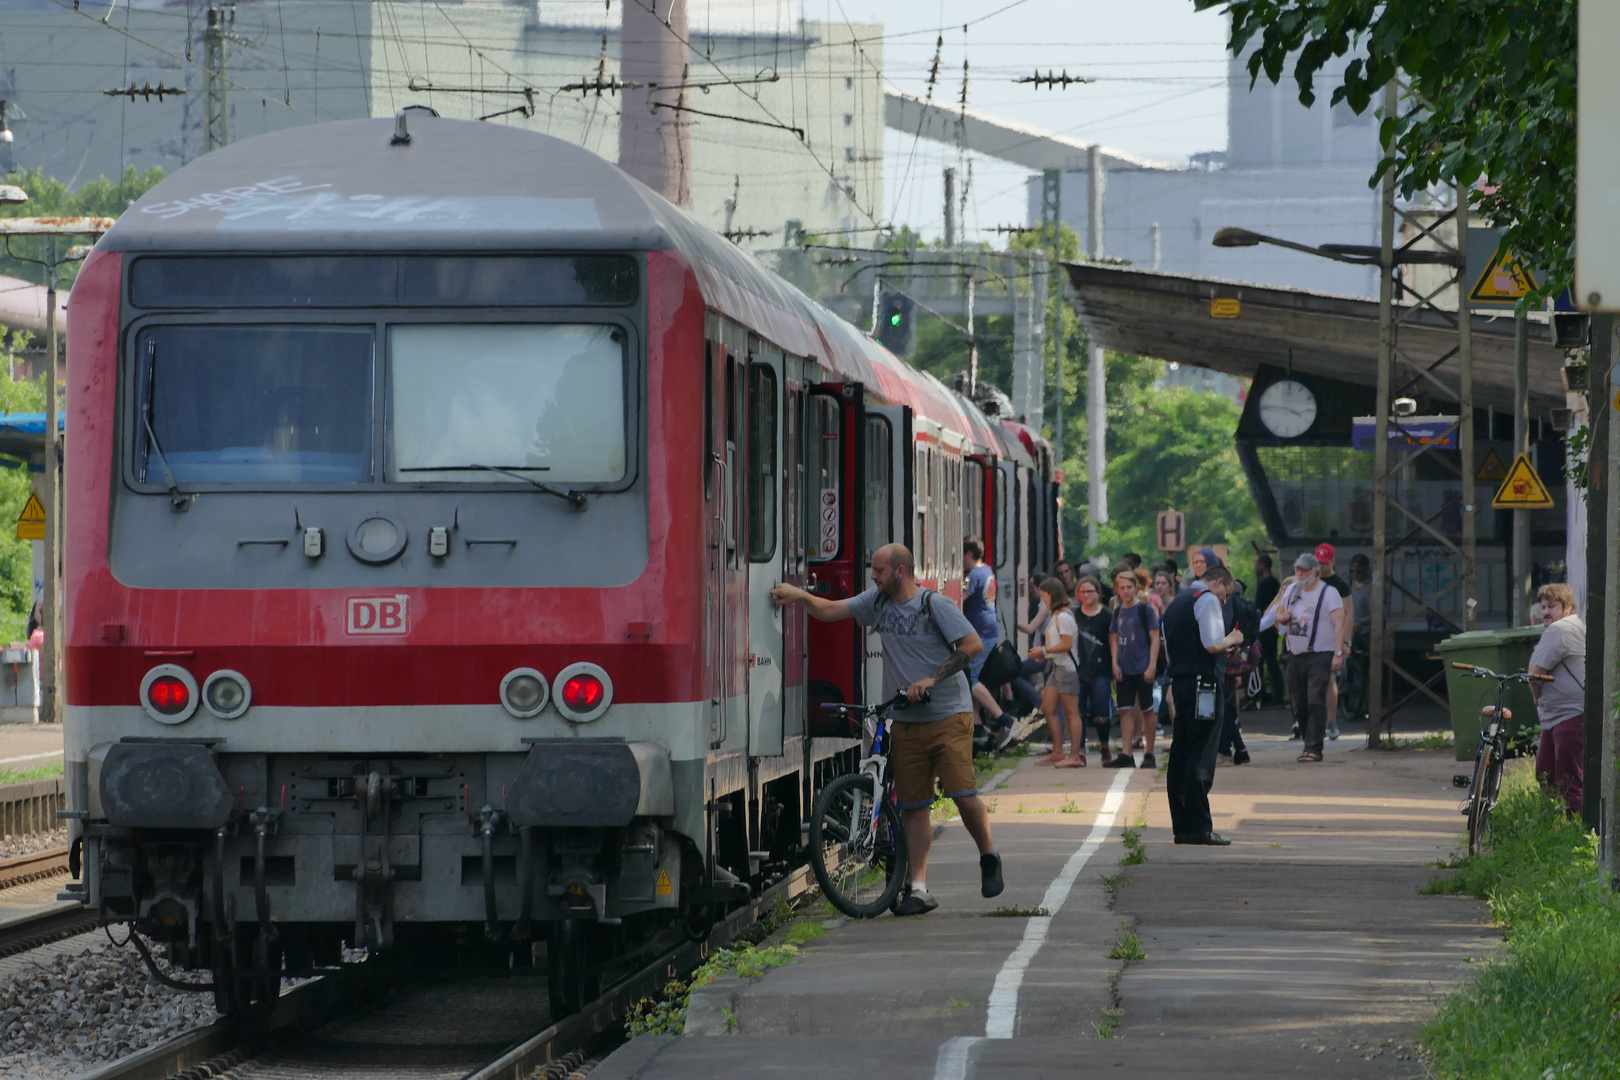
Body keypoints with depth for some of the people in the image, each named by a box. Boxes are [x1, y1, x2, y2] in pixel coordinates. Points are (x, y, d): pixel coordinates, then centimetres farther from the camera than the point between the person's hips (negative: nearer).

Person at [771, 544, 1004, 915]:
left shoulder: (935, 605, -9)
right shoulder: (878, 602, 9)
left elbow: (973, 645, -15)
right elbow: (830, 611, 12)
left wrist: (931, 679, -19)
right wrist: (800, 595, -6)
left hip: (948, 717, -6)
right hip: (906, 722, 6)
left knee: (963, 793, -13)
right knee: (914, 805, 3)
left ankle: (989, 858, 12)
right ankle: (918, 888, 4)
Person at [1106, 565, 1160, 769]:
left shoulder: (1145, 609, -5)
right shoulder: (1118, 612, 10)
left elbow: (1155, 639, -6)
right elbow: (1114, 639, 14)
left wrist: (1151, 666, -12)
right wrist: (1115, 664, 1)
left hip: (1142, 670, -5)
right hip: (1124, 671, 5)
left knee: (1147, 711, 2)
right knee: (1126, 711, 2)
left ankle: (1149, 754, 8)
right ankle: (1126, 754, 2)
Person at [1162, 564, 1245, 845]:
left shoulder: (1175, 604, 21)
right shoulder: (1208, 600, -7)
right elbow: (1212, 644, -17)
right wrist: (1232, 640, 3)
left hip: (1179, 682, 9)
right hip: (1203, 682, -9)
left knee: (1180, 756, 8)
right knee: (1201, 757, -9)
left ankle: (1181, 827, 9)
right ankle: (1198, 827, -12)